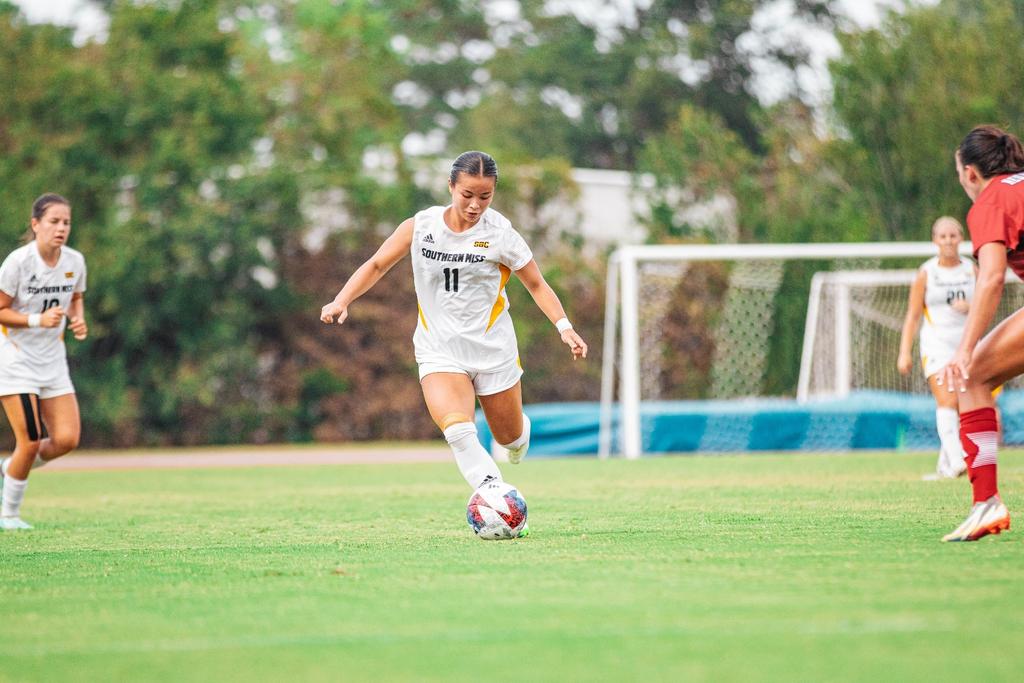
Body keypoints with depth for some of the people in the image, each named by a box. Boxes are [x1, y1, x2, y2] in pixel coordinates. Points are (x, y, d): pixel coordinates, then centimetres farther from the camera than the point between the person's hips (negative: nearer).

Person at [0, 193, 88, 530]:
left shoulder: (74, 261, -1)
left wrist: (77, 320, -3)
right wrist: (38, 320, -24)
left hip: (52, 361, 6)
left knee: (66, 439, -6)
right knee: (31, 442, -11)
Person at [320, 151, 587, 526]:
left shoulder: (500, 234, -10)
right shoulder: (421, 227, -6)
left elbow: (536, 284, 2)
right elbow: (376, 265, 4)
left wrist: (564, 327, -10)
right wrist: (342, 301, -10)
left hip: (494, 349, 0)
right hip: (440, 351, 0)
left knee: (510, 438, 15)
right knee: (458, 429, -28)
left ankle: (521, 430, 52)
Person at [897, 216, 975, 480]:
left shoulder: (972, 269, 9)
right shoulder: (926, 273, 1)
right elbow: (912, 316, 3)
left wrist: (970, 307, -10)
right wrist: (904, 352, -4)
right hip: (937, 342, -3)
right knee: (947, 402, -20)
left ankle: (945, 466, 15)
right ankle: (956, 460, -33)